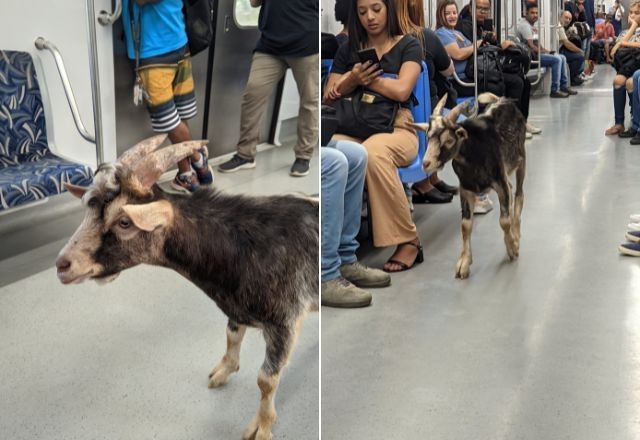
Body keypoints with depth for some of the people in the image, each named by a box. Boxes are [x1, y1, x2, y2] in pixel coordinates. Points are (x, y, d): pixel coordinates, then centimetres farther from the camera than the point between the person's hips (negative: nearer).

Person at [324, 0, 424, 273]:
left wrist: (364, 79, 1)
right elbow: (328, 98, 13)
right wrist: (353, 78, -5)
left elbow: (401, 90, -8)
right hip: (353, 128, 3)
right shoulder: (348, 50, 19)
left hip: (396, 129, -3)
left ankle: (409, 241, -29)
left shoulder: (408, 46, 9)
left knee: (373, 152, -41)